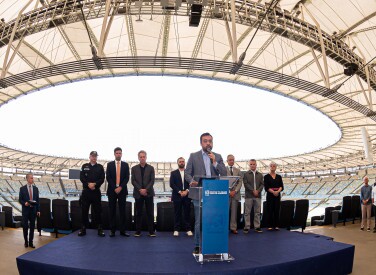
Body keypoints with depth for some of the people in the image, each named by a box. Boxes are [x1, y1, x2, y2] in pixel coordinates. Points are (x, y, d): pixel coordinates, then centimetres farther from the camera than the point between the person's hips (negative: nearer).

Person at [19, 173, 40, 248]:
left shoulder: (36, 188, 6)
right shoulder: (22, 188, -2)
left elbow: (37, 200, 7)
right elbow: (20, 200, 0)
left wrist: (38, 210, 3)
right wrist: (24, 203, -21)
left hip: (33, 210, 2)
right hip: (25, 210, -2)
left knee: (32, 226, 5)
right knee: (25, 226, 3)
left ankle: (31, 242, 14)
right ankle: (26, 241, 22)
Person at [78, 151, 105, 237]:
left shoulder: (100, 167, 8)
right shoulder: (84, 166, 10)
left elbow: (102, 179, -1)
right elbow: (81, 177, 0)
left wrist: (94, 184, -16)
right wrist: (88, 184, -15)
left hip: (96, 191, -1)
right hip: (86, 191, 1)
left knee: (97, 210, 1)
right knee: (84, 210, 4)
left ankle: (100, 228, 7)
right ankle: (83, 228, 13)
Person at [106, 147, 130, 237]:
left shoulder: (125, 165, 8)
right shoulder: (110, 164, 6)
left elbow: (127, 178, 2)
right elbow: (108, 177, -1)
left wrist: (120, 187, -11)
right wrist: (114, 188, -10)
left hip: (122, 190, 0)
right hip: (112, 190, 0)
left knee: (122, 210, 2)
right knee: (112, 211, 3)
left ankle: (122, 230, 6)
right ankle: (112, 230, 9)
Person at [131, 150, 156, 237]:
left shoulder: (151, 168, 7)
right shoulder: (134, 168, 9)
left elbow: (152, 180, 0)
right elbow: (133, 181, 1)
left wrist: (146, 190, -13)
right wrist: (140, 190, -11)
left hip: (149, 193, 0)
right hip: (138, 193, 0)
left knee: (150, 213, 1)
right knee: (138, 213, 4)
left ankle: (151, 231, 7)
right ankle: (138, 231, 11)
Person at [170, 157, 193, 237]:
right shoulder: (173, 173, 8)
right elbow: (172, 184, -1)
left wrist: (186, 191, -12)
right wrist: (180, 192, -11)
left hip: (187, 196, 1)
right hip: (177, 196, -1)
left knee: (187, 213, 2)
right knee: (177, 214, 2)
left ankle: (188, 229, 9)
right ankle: (176, 229, 8)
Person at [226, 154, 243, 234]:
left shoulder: (238, 170, 14)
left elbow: (240, 182, 6)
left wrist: (235, 191, -8)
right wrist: (229, 191, -11)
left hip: (235, 193, 3)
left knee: (234, 212, 4)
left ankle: (233, 228, 10)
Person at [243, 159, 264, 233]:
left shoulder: (260, 175, 14)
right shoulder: (246, 174, 4)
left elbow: (262, 184, 8)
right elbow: (245, 184, -5)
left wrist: (258, 191, -9)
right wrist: (253, 190, -12)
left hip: (258, 196, 3)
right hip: (249, 196, -3)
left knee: (257, 212, 5)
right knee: (247, 212, -1)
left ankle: (257, 227, 13)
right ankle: (247, 227, 4)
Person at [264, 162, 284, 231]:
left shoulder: (279, 177, 11)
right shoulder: (266, 177, 2)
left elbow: (281, 186, 4)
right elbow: (266, 187, -7)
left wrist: (278, 191, -15)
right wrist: (273, 192, -19)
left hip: (277, 195, 3)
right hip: (270, 195, -3)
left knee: (277, 211, 3)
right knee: (270, 211, -2)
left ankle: (276, 226, 11)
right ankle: (270, 226, 4)